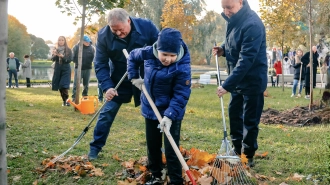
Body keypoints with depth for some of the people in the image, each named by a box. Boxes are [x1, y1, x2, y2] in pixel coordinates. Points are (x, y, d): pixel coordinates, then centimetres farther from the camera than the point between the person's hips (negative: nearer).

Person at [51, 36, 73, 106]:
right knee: (59, 86, 4)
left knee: (64, 86, -15)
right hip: (57, 69, 3)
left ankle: (67, 100, -11)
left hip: (66, 69, -3)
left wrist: (62, 56, -23)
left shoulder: (68, 50, -2)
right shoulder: (55, 49, 6)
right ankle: (64, 100, 14)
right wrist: (55, 55, -24)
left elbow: (69, 60, -7)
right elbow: (53, 59, -2)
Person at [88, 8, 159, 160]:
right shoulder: (103, 35, -17)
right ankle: (95, 147, 15)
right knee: (106, 113, 0)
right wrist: (107, 86, -26)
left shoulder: (147, 26, -19)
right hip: (119, 81, 0)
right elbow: (100, 65, -13)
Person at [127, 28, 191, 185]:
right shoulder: (148, 53, -13)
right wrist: (134, 77, 2)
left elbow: (181, 96, -25)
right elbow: (133, 57, 10)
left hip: (172, 114, -5)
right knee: (152, 146, 18)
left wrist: (169, 116, -33)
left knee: (171, 150, -4)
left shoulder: (182, 68, -27)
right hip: (150, 109, 6)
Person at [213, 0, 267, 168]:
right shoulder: (233, 19, 3)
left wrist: (227, 85, -31)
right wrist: (223, 49, -2)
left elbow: (246, 59, -30)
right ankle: (237, 150, 32)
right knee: (234, 113, 17)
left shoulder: (252, 24, -26)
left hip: (252, 80, -9)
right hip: (238, 79, 9)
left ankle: (248, 157, 16)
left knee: (249, 120, 2)